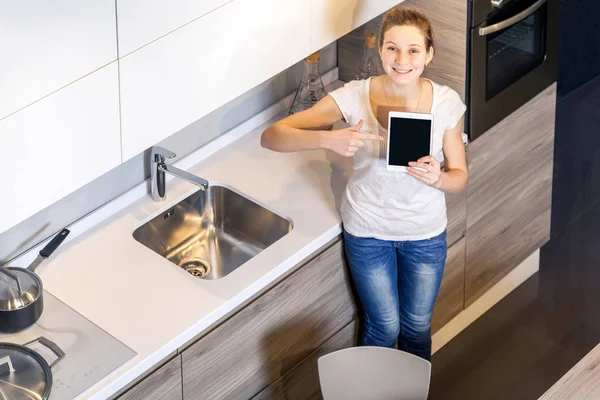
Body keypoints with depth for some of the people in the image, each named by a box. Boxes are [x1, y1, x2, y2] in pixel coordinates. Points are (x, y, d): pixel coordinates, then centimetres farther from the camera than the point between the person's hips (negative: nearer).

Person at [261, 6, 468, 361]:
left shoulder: (446, 102, -17)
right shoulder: (355, 96, -22)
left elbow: (459, 177, -7)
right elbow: (271, 136, -25)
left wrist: (437, 178, -31)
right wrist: (328, 139, -44)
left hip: (426, 234, 1)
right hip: (368, 232, -1)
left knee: (417, 326, 20)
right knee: (385, 327, 15)